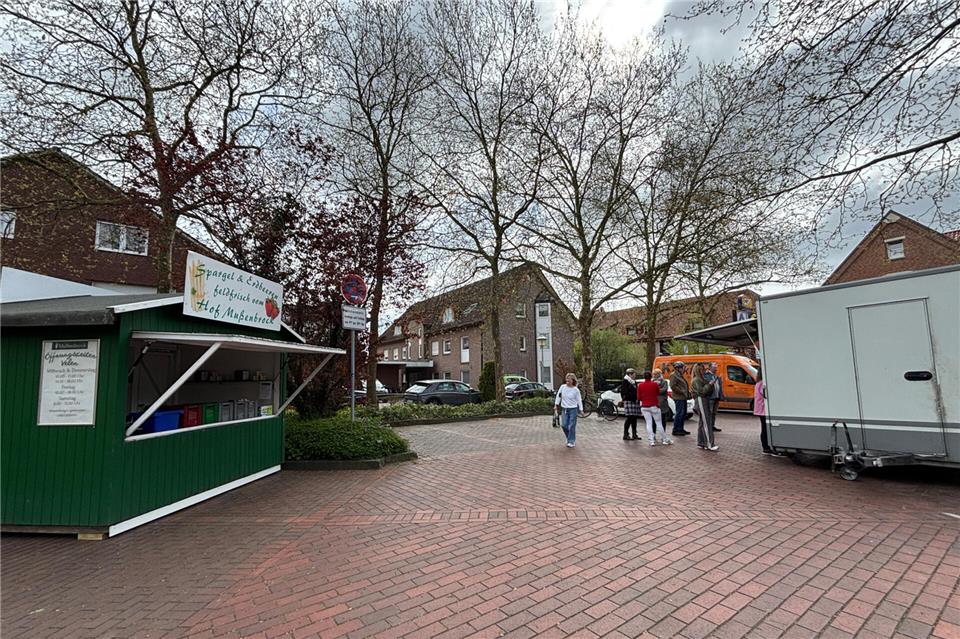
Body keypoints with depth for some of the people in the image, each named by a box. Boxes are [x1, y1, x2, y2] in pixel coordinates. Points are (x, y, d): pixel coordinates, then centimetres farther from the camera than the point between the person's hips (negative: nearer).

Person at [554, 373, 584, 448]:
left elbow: (579, 400, -3)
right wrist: (556, 405, 3)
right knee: (564, 425, 3)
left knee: (571, 426, -2)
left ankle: (571, 442, 11)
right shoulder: (562, 387, -1)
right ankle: (569, 438, 27)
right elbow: (558, 396, 7)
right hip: (564, 409, 3)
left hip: (573, 409, -3)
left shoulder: (576, 390, -8)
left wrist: (581, 409, -8)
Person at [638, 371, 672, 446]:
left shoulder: (640, 385, -3)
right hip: (654, 406, -1)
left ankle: (652, 440, -4)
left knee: (649, 423, 2)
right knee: (659, 423, 7)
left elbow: (638, 397, 0)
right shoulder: (655, 384, -7)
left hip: (644, 407, 1)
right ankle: (665, 440, 14)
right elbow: (658, 393, 8)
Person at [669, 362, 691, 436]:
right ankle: (675, 430, -4)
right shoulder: (673, 376, -10)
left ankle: (680, 429, 23)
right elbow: (673, 386, -19)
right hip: (679, 398, -10)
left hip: (683, 397, 10)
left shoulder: (680, 375, 21)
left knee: (683, 414, 14)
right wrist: (682, 391, -18)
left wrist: (688, 392, 12)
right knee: (679, 413, -9)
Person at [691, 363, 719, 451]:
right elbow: (701, 391, -18)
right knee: (706, 423, -11)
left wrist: (711, 385, 1)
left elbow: (708, 391, 18)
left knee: (702, 423, 11)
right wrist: (709, 384, -15)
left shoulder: (702, 379, 19)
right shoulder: (696, 380, -9)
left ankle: (700, 443, 17)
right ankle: (710, 444, -12)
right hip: (700, 401, -10)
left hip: (705, 401, 10)